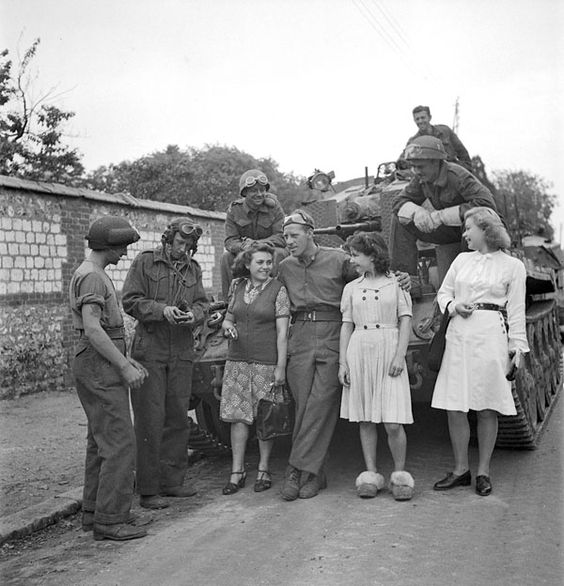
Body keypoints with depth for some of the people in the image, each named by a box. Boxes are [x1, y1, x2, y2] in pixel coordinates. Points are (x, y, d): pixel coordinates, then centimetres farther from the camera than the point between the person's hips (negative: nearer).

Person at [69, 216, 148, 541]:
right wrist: (124, 367, -22)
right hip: (100, 367, -11)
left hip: (104, 364, 11)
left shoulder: (96, 274, 18)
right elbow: (91, 329, -24)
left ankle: (94, 511, 21)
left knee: (101, 441, 14)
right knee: (120, 443, -10)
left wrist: (127, 359, 15)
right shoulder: (92, 276, -15)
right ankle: (110, 520, -5)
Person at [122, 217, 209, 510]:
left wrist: (193, 314, -10)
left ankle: (172, 480, 22)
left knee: (178, 417, 10)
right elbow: (131, 301, -6)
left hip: (182, 351, 5)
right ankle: (147, 489, 3)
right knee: (150, 419, -4)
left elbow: (201, 303, 13)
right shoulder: (145, 262, -1)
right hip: (149, 349, -5)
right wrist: (162, 310, -19)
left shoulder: (193, 269, 15)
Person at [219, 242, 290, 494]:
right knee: (237, 416, 3)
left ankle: (264, 469, 17)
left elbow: (282, 331, -7)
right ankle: (237, 471, 12)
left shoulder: (278, 289, -3)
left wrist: (281, 367, -12)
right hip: (237, 360, 4)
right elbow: (229, 317, 21)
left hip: (266, 362, -3)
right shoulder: (237, 286, 9)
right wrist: (227, 325, -4)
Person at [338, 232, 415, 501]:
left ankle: (400, 475, 10)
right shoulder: (351, 288, 13)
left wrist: (399, 356, -10)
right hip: (359, 352, 3)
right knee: (366, 420, 5)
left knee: (393, 423, -7)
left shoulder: (397, 282, 5)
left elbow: (405, 321, 1)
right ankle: (371, 475, 15)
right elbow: (346, 326, 11)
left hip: (388, 351, -3)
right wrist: (342, 362, 3)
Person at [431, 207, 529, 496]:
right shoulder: (462, 259, 15)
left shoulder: (512, 266, 5)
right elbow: (443, 293, 20)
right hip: (458, 334, 4)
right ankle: (460, 469, 16)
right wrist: (454, 306, -1)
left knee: (487, 408, 2)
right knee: (454, 407, 3)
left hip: (490, 336, -4)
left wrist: (517, 347, 0)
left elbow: (516, 311, 4)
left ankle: (483, 472, 15)